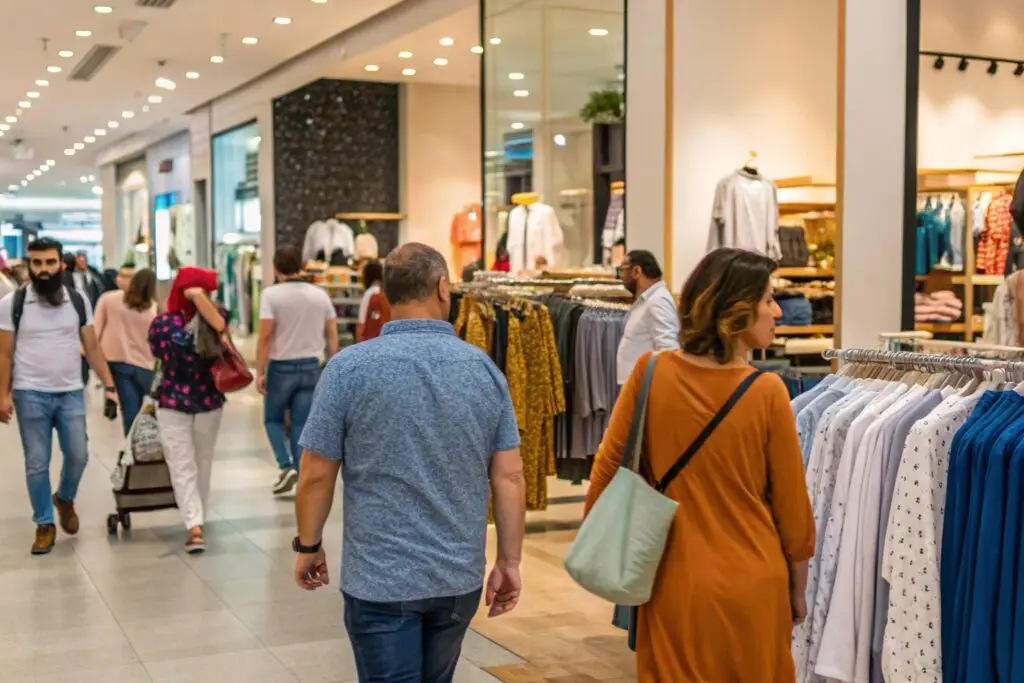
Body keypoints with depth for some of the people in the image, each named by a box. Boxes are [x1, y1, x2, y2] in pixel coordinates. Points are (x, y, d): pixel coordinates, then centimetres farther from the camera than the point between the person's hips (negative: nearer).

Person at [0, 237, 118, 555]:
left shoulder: (79, 301, 2)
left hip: (71, 393, 2)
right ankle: (44, 525, 17)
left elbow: (92, 348, 5)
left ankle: (65, 499, 35)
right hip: (30, 395, -2)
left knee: (78, 456, 5)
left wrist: (109, 385, -1)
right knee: (36, 464, 4)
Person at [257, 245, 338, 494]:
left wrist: (260, 372, -11)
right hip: (310, 366, 3)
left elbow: (265, 336, -14)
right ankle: (302, 479, 6)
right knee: (302, 424, 8)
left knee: (273, 418, 15)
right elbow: (332, 336, 5)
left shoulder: (271, 294, -9)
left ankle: (286, 466, -1)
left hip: (281, 367, -3)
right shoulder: (320, 295, 4)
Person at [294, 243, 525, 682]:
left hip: (380, 579, -4)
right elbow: (509, 476, -2)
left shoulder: (349, 368, -11)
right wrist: (509, 561, 7)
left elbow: (317, 475, -7)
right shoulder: (485, 370, -3)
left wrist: (308, 546, 8)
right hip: (459, 577, 4)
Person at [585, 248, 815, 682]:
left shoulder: (651, 372, -9)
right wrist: (798, 588, 9)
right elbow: (791, 502, -6)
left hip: (674, 583, 1)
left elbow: (609, 465, -2)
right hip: (752, 586, -1)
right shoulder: (767, 391, -14)